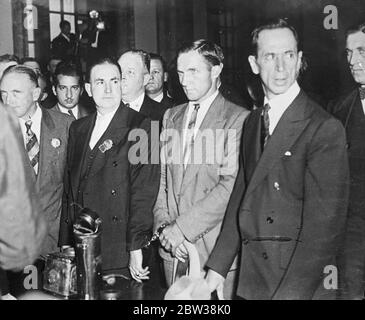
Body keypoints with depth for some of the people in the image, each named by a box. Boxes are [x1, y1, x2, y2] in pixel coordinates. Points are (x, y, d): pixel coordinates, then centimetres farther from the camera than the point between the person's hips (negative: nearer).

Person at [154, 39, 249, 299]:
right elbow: (161, 177, 11)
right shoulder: (171, 117, 13)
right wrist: (164, 225, -2)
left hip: (215, 248, -5)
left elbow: (231, 185, -16)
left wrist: (183, 227, -16)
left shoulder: (238, 119, -8)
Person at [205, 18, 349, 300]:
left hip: (302, 283, -6)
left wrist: (292, 292, -22)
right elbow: (241, 195, 10)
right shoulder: (252, 122, 8)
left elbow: (324, 225, -18)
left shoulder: (325, 128, -14)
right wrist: (218, 266, 5)